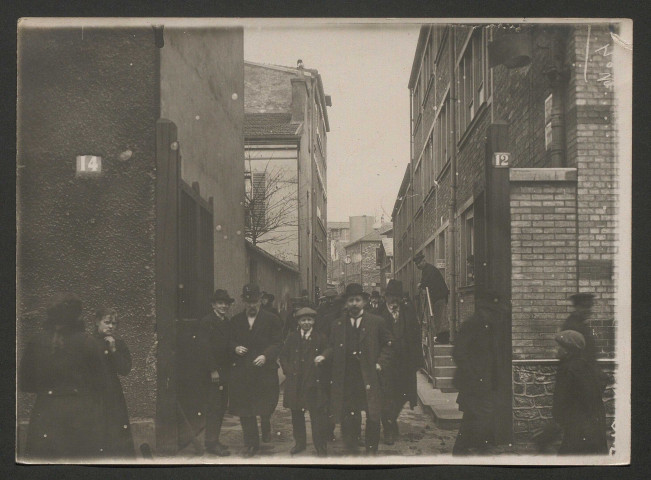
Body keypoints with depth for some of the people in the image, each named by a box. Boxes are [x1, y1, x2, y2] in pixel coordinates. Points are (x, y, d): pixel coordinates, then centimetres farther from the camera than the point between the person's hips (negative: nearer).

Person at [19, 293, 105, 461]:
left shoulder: (35, 343, 0)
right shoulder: (86, 342, -7)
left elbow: (24, 384, 7)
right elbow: (99, 382, -2)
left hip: (45, 414, 2)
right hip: (82, 413, -2)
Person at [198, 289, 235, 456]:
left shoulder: (227, 322, 15)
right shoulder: (207, 321, -9)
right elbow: (204, 347, -15)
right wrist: (213, 370, -17)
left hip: (225, 371, 8)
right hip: (214, 371, -8)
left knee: (221, 406, 11)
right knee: (214, 407, -7)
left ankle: (213, 440, 19)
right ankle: (212, 443, -1)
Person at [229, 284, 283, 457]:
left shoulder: (271, 319, 2)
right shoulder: (236, 320, 11)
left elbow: (277, 343, -2)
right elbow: (230, 341, 14)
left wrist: (265, 356, -17)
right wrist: (235, 348, -8)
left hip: (265, 370, -2)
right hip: (242, 372, 2)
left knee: (265, 407, 3)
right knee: (245, 410, 3)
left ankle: (266, 428, 37)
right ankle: (251, 443, 16)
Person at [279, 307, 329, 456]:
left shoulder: (321, 338, 1)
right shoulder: (292, 337, 9)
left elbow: (326, 358, 4)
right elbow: (283, 356, 12)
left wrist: (322, 359, -13)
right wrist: (289, 371, 2)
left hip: (314, 383, -3)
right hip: (295, 382, 3)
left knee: (318, 415, -4)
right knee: (296, 415, 11)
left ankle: (321, 448, 4)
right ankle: (300, 443, 28)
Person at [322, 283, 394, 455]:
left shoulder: (376, 322, 5)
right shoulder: (338, 325, 10)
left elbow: (388, 344, 9)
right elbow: (333, 348, 13)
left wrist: (380, 363, -1)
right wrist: (323, 356, -6)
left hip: (369, 376, -1)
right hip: (346, 379, 1)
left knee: (373, 415, 2)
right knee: (348, 416, 4)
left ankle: (371, 450, 17)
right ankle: (351, 449, 18)